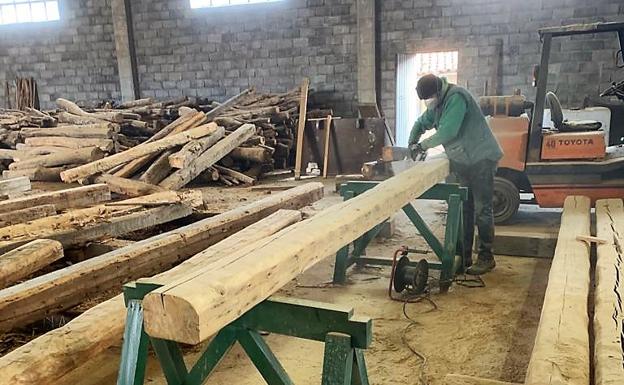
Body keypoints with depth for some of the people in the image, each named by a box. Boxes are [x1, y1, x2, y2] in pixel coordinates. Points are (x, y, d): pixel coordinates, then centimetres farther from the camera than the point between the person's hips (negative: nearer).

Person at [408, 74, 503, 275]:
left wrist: (423, 145, -16)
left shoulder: (456, 97, -20)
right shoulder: (436, 103, 9)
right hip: (462, 162, 9)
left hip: (481, 159, -9)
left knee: (482, 209, -5)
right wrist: (412, 142, 4)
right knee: (464, 209, 10)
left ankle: (486, 257, 4)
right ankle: (464, 256, 17)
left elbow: (447, 132, -28)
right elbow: (422, 123, 22)